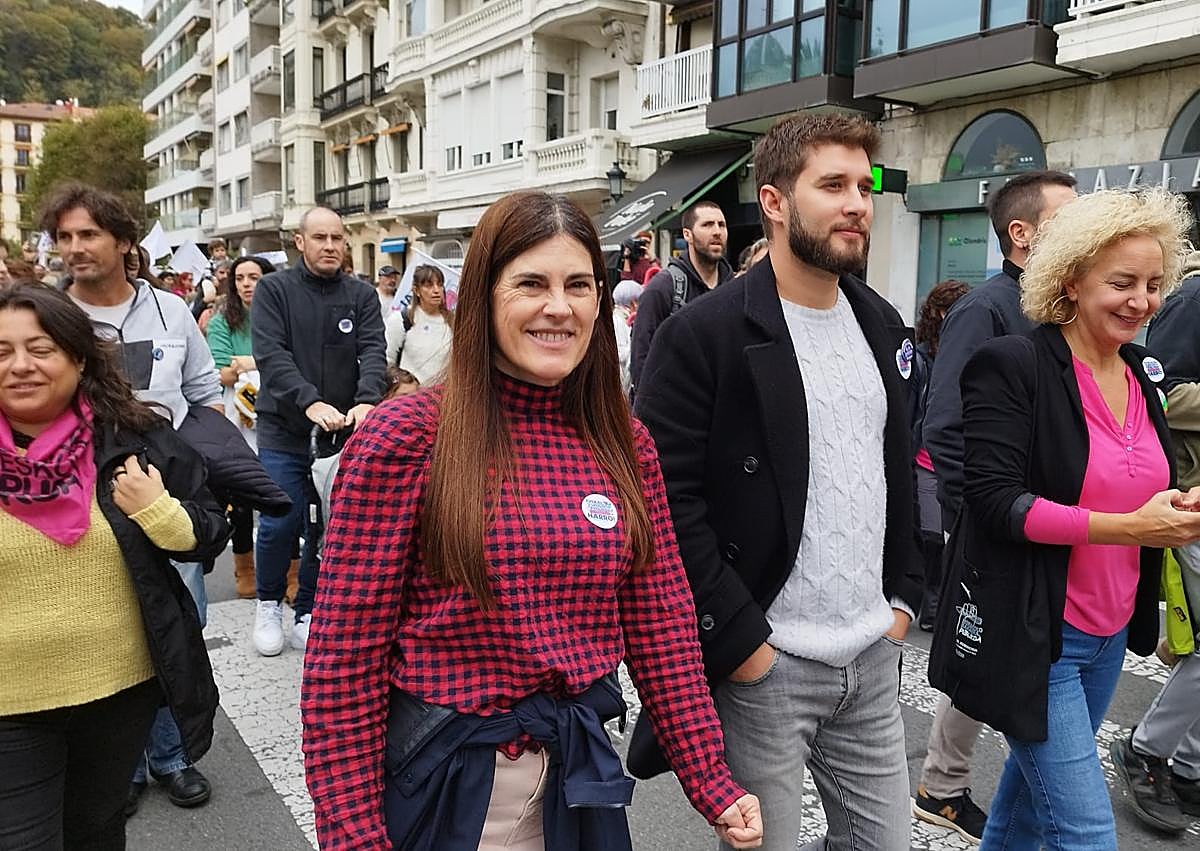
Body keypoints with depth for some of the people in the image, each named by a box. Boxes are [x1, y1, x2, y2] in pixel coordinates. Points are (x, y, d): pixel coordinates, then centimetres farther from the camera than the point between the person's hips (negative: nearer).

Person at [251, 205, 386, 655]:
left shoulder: (361, 295, 4)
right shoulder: (274, 289, -1)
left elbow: (373, 351, -8)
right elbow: (270, 354, -14)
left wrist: (366, 401, -28)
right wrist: (311, 403, -29)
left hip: (341, 431, 2)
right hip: (284, 429, -2)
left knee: (327, 526, 7)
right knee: (280, 524, 0)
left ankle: (308, 615, 23)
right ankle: (269, 605, 25)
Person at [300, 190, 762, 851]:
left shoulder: (625, 444, -1)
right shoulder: (404, 437, -15)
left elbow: (661, 628, 2)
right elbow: (344, 659, -13)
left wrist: (711, 784, 1)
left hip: (579, 773, 5)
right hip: (438, 780, -4)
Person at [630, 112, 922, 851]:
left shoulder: (884, 327, 9)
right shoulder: (704, 334, -13)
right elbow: (667, 499, -16)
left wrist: (904, 597, 9)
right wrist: (739, 640, -15)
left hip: (874, 658, 7)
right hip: (763, 664, -6)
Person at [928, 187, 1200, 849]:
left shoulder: (1141, 376, 7)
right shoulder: (1011, 365, -15)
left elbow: (1145, 490, 17)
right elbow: (995, 500, -20)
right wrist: (1128, 527, -25)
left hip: (1111, 635, 7)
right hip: (1030, 634, -7)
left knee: (1037, 780, 23)